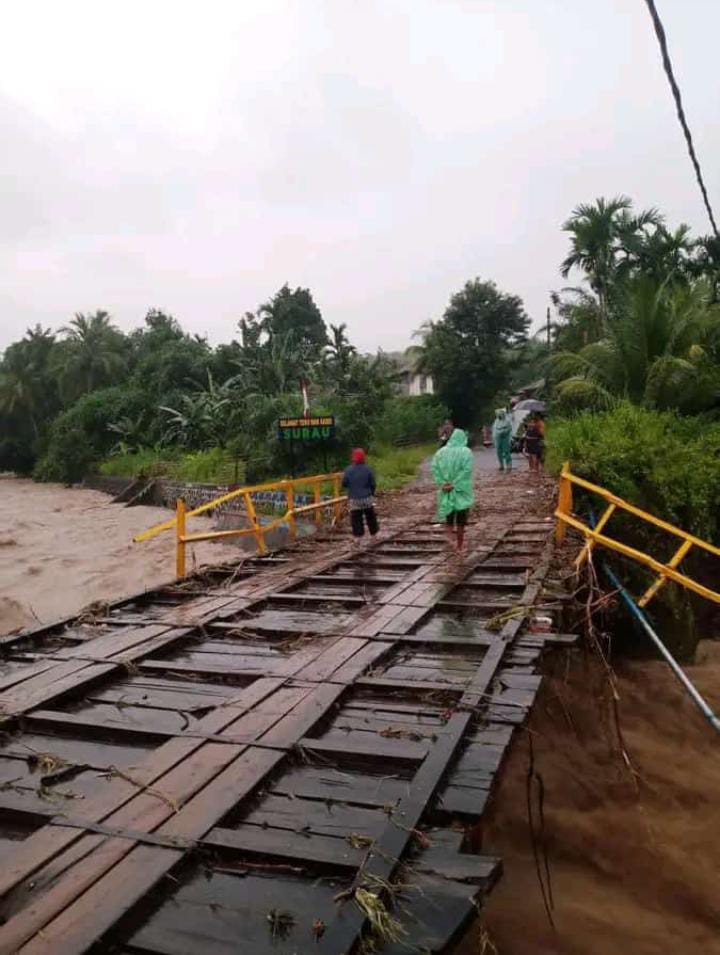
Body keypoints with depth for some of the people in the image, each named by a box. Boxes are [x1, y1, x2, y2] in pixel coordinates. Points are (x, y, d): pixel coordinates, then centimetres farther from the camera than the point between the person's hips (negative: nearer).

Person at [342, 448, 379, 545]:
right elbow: (373, 484, -4)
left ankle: (357, 538, -1)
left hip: (354, 499, -1)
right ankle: (373, 535, 26)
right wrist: (372, 493, 13)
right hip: (367, 498, 1)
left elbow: (344, 484, -4)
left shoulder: (348, 470, -9)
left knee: (356, 519, 4)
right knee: (370, 517, 16)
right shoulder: (368, 469, -8)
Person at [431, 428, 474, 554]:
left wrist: (443, 484, -10)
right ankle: (459, 547, 10)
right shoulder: (466, 452, -5)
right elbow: (466, 470, -18)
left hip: (446, 489, 2)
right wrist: (455, 485, -17)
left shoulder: (441, 452, 4)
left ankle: (450, 535, -5)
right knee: (461, 519, 7)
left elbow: (435, 468, -7)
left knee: (449, 514, 17)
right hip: (462, 490, -2)